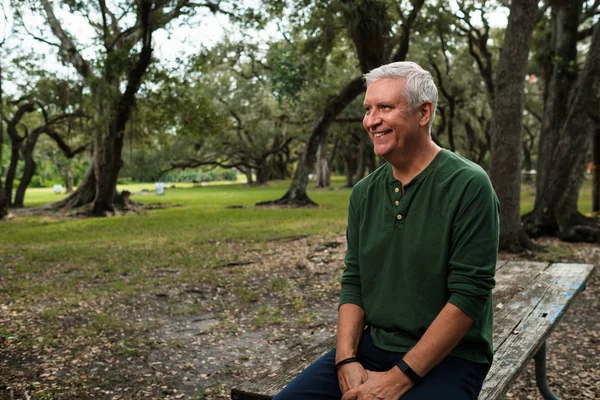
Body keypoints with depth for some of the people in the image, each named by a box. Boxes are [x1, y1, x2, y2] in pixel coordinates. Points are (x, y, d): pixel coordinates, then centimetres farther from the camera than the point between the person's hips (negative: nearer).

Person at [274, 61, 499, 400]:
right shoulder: (364, 193, 5)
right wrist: (346, 360, -8)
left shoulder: (469, 186, -14)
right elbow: (354, 282, 6)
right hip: (372, 346, 5)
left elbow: (469, 293, -18)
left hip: (446, 357, -5)